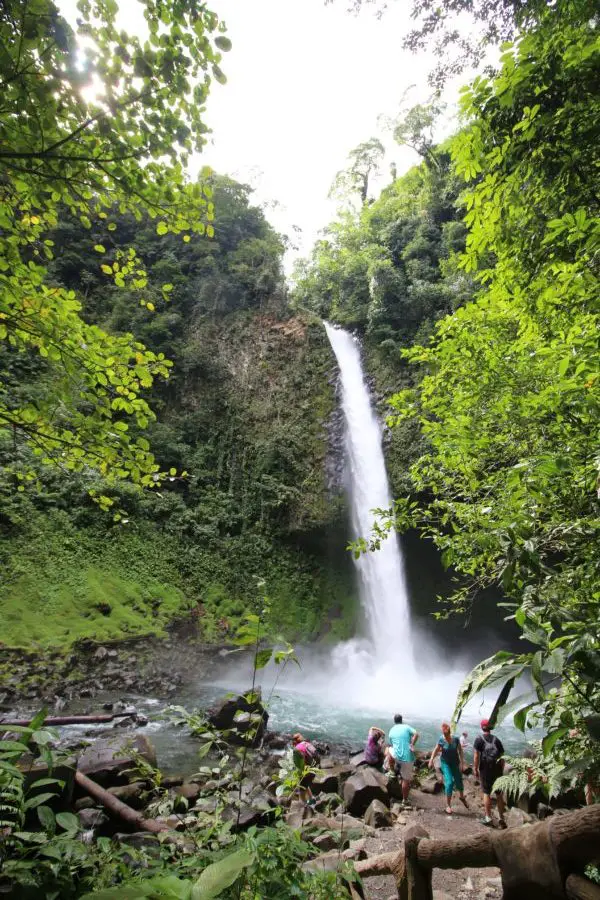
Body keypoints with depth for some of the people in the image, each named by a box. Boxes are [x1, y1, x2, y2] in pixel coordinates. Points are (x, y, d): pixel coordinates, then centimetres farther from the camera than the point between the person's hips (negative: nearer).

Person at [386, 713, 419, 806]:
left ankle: (392, 771, 32)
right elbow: (416, 734, -14)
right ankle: (405, 800, 19)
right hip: (408, 757, -1)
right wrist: (412, 745, -10)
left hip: (397, 756, 1)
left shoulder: (391, 731, 9)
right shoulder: (406, 727, 1)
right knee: (406, 780, 14)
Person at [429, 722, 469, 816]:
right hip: (446, 763, -2)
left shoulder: (456, 739, -17)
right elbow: (435, 750, -8)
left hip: (455, 762, 2)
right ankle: (448, 805, 3)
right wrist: (431, 760, -17)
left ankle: (462, 797, 47)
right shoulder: (441, 740, -18)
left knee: (459, 781, 14)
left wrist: (462, 762, -14)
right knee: (449, 782, -13)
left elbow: (460, 751, -8)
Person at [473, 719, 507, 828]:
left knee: (487, 793, 8)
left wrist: (475, 769, -5)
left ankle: (488, 818, 13)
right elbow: (502, 756, 7)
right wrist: (502, 770, 16)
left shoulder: (479, 739, -4)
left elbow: (476, 755, -11)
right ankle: (502, 819, 18)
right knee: (499, 794, 13)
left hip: (485, 769, -3)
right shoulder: (496, 739, 7)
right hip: (497, 770, 3)